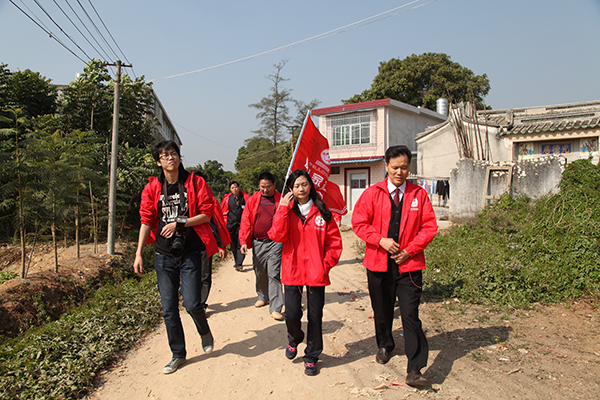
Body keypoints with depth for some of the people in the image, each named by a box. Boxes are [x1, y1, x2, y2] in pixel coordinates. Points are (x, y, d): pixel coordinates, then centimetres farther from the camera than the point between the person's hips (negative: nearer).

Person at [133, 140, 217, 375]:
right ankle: (178, 355, 25)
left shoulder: (195, 183, -1)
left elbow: (206, 215, -3)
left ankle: (205, 333, 25)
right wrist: (139, 253, -2)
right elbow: (146, 221, 4)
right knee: (168, 309, 7)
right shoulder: (152, 187, 6)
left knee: (191, 303, -10)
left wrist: (179, 223, -12)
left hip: (190, 252, -3)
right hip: (164, 254, 3)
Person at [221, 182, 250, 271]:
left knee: (241, 244, -11)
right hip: (231, 224, 3)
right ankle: (237, 261, 25)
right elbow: (224, 212, 16)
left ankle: (239, 264, -11)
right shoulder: (227, 198, 6)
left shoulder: (245, 197, 0)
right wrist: (225, 222, 9)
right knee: (233, 244, 10)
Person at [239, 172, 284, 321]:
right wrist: (244, 241, -4)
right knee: (260, 272, 16)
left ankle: (275, 308, -1)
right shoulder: (253, 199, 4)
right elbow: (245, 221, 4)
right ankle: (263, 297, 40)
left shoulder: (281, 200, 0)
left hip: (275, 243, -3)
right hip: (258, 242, 3)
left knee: (274, 274, -6)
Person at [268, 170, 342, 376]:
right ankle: (294, 339, 32)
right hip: (292, 271, 0)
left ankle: (311, 357, 28)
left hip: (316, 272, 0)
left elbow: (334, 241, 4)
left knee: (315, 316, 8)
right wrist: (283, 209, -17)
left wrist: (326, 264, -4)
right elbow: (277, 235, -13)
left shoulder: (322, 212, 1)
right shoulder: (285, 210, 3)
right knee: (292, 314, -3)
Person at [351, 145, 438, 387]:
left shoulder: (419, 194, 3)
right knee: (382, 311, 16)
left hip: (409, 264, -1)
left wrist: (411, 250, -9)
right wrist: (381, 240, -14)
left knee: (410, 315, -5)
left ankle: (415, 369, 4)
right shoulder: (372, 193, 1)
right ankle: (384, 345, 44)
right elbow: (359, 223, -1)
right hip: (378, 262, 1)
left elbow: (429, 227, 2)